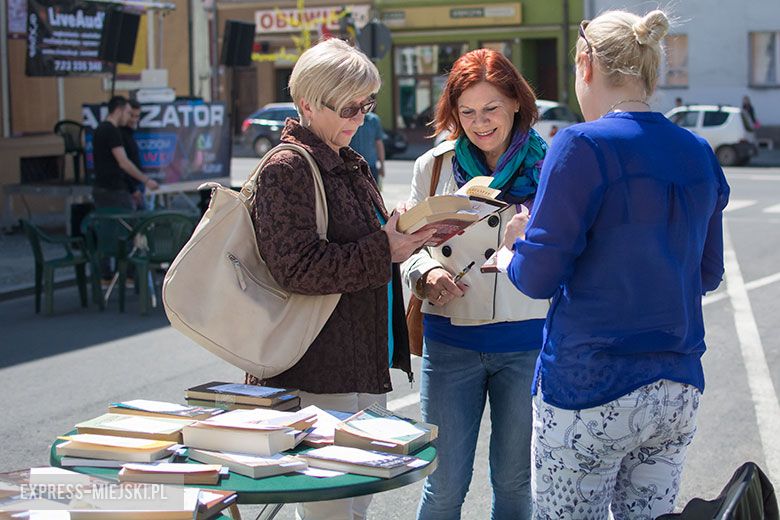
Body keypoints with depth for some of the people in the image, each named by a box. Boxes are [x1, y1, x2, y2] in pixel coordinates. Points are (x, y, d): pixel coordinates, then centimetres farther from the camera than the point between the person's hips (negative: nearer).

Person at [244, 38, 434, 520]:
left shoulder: (353, 166, 17)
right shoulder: (287, 168, -12)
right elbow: (296, 267, -21)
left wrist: (406, 237, 7)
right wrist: (384, 251, -20)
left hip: (365, 366, 9)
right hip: (319, 373, -9)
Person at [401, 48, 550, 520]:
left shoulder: (546, 167, 1)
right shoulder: (434, 166, 5)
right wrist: (428, 274, -13)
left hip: (527, 342, 0)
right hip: (451, 337, 0)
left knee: (515, 482, 12)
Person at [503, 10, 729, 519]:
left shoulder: (582, 147, -12)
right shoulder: (699, 153, 7)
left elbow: (538, 276, -12)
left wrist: (518, 242, 9)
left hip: (590, 389, -6)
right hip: (679, 391, 6)